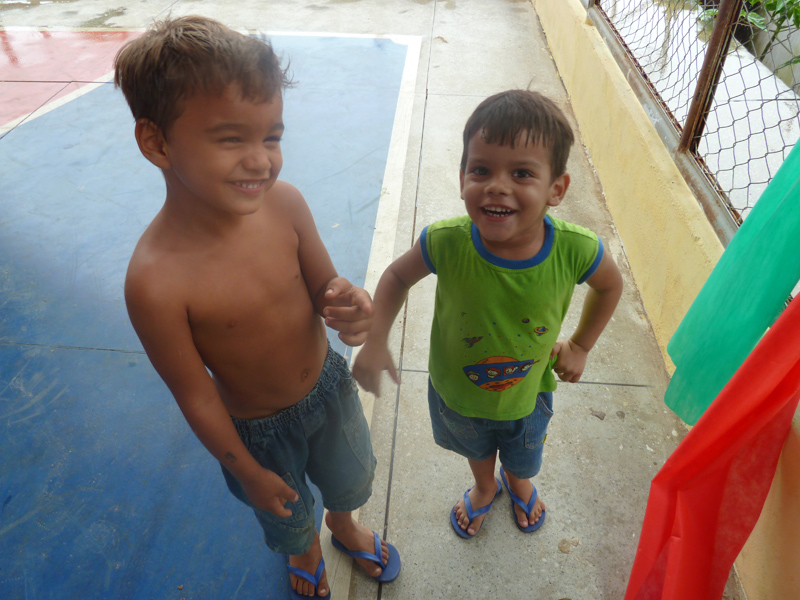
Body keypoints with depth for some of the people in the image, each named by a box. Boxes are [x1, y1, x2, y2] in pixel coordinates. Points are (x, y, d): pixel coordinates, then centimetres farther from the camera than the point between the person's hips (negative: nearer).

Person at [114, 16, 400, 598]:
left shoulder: (285, 203, -24)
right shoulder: (155, 281, -34)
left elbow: (322, 283, -8)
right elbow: (195, 395, -21)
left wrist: (350, 306, -32)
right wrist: (247, 472, -7)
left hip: (329, 383, 4)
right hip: (257, 428, -3)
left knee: (350, 477, 32)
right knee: (290, 516, 29)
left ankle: (344, 525, 70)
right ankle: (306, 551, 68)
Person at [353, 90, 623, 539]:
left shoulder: (574, 250, -32)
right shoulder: (447, 243, -35)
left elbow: (611, 285, -8)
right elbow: (398, 275, -13)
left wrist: (580, 346, -3)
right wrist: (376, 342, -21)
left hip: (528, 393, 1)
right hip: (457, 392, 0)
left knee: (524, 458, 34)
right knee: (476, 449, 33)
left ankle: (519, 483, 72)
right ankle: (485, 487, 70)